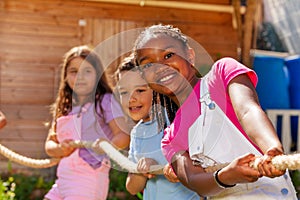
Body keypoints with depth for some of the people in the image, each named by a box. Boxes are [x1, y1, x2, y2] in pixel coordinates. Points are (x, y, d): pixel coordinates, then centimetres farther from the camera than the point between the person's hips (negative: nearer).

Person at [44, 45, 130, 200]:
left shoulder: (105, 101, -2)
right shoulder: (64, 107, 16)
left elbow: (124, 135, -13)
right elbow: (49, 144, 13)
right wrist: (60, 149, -10)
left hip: (88, 180, -7)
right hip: (63, 180, 7)